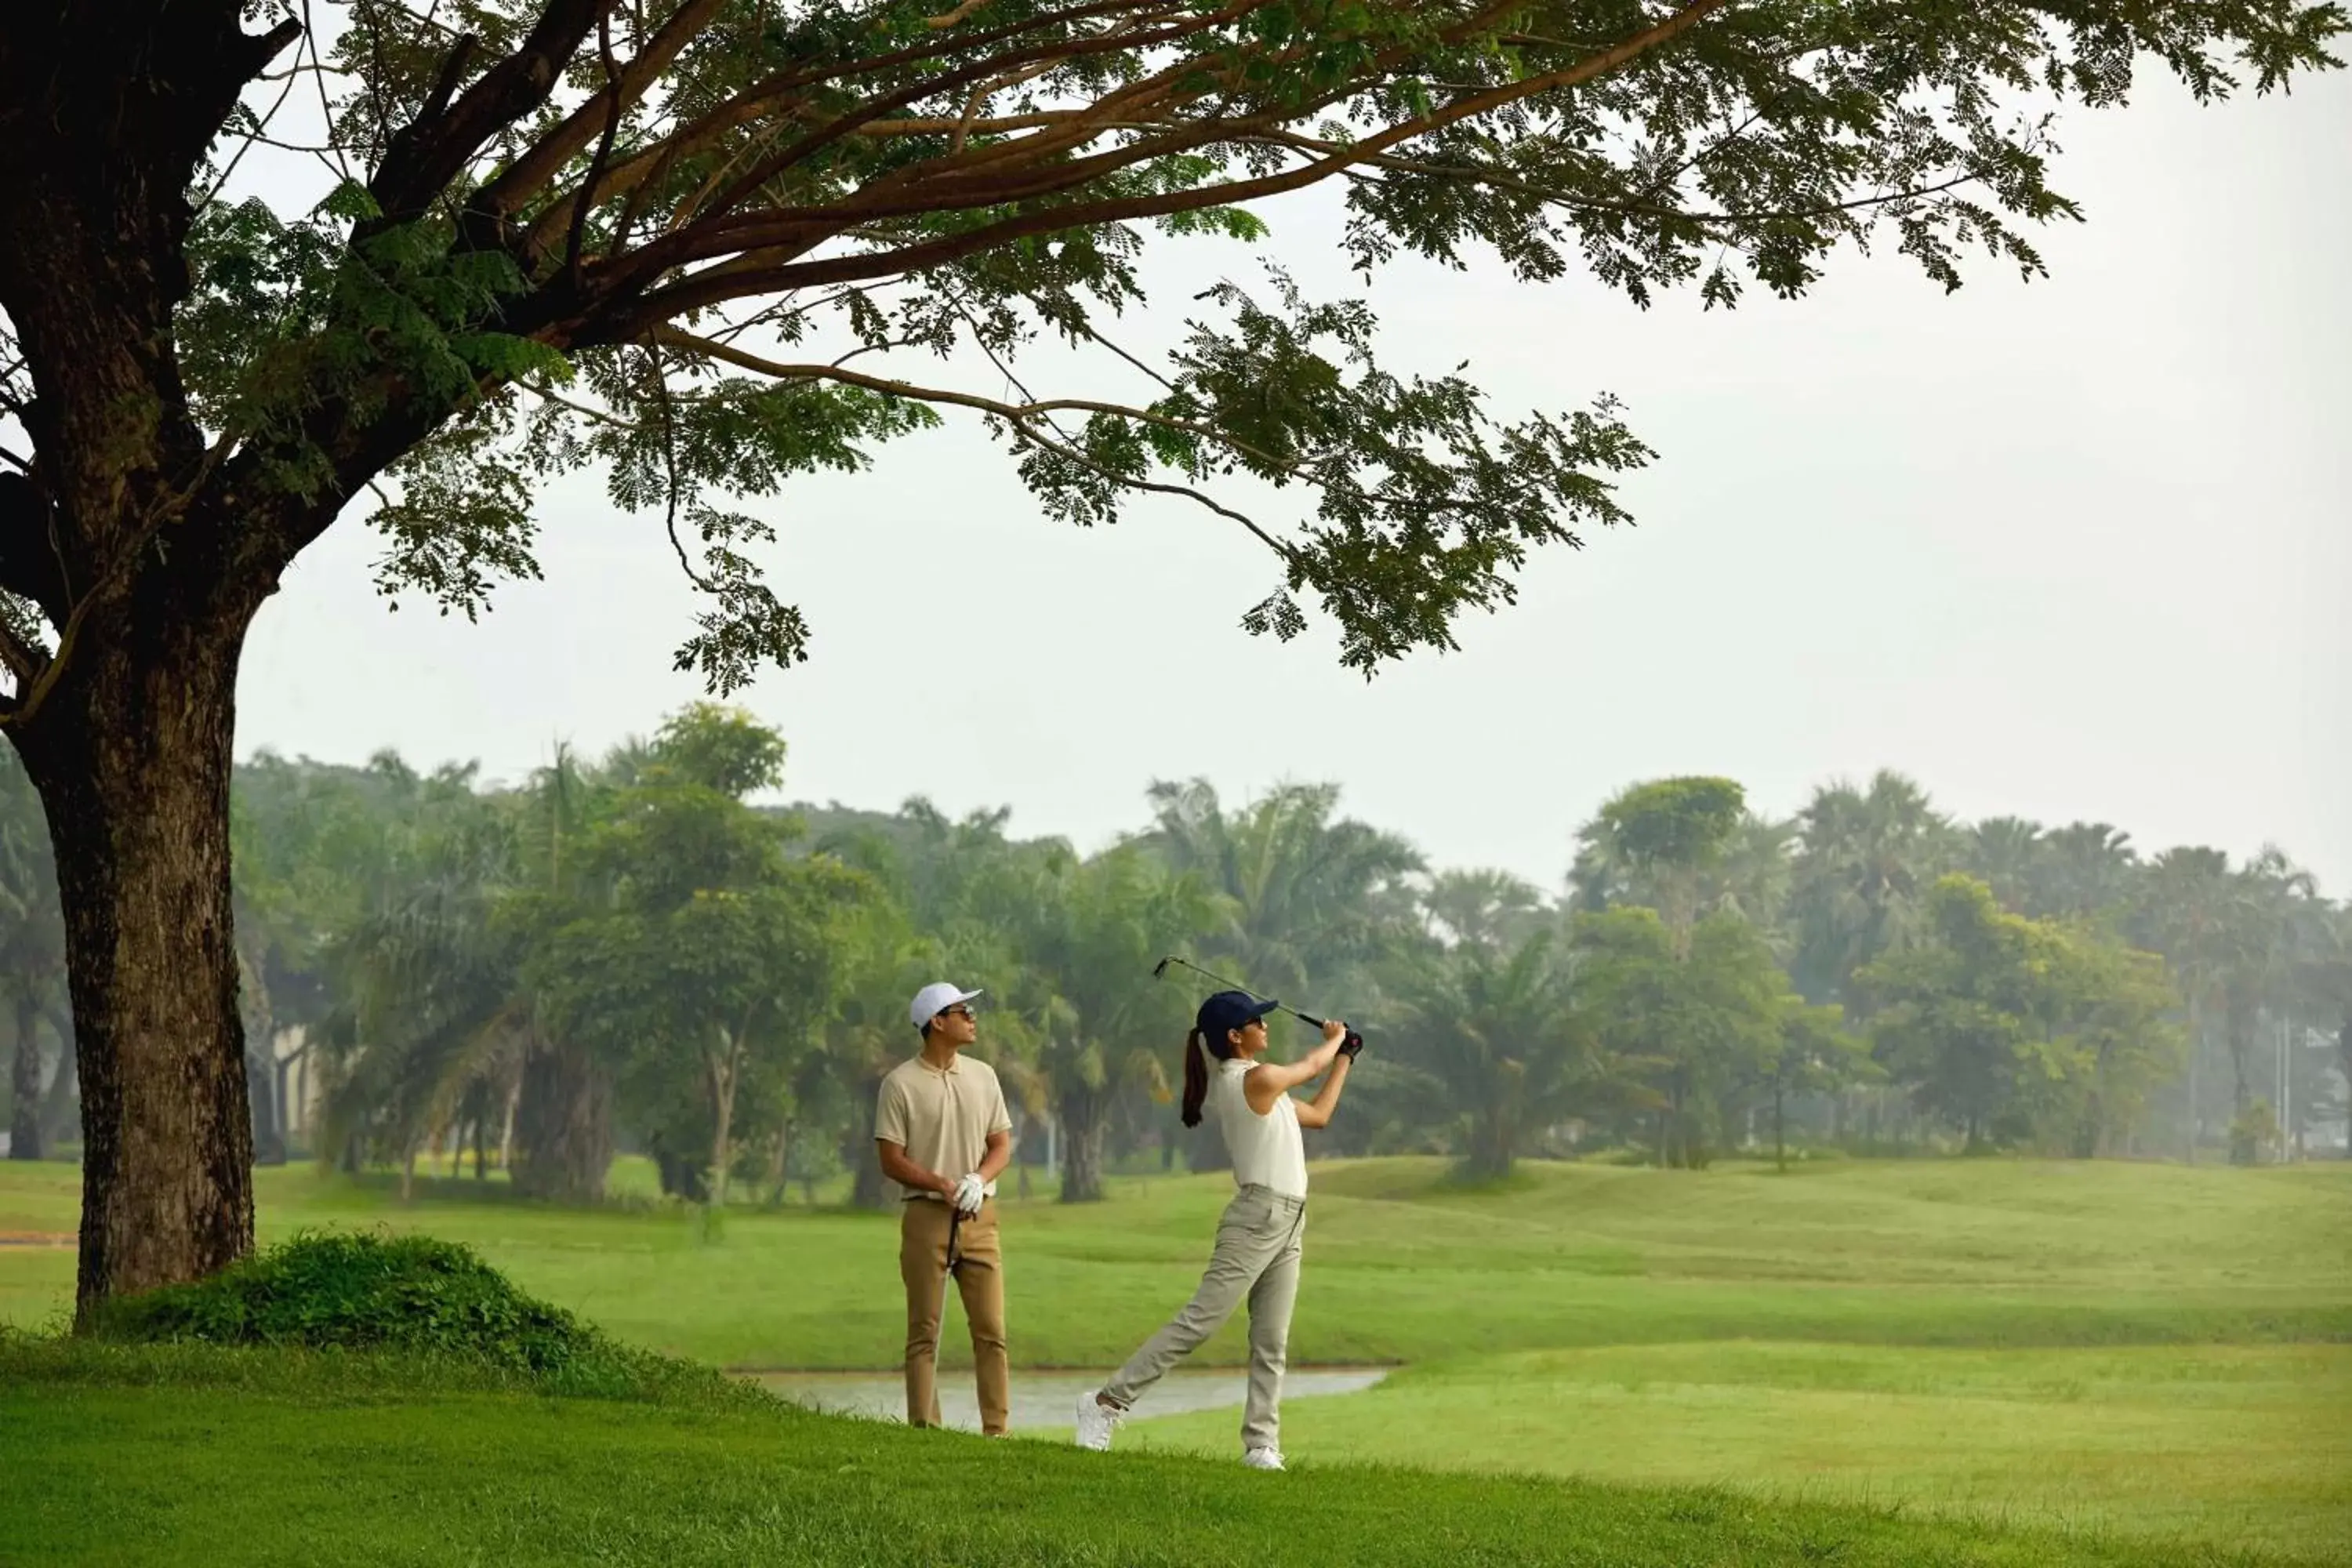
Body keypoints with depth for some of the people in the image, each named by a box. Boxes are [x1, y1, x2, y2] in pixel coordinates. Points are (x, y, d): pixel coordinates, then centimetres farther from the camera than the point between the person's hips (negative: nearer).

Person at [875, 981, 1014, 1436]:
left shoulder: (983, 1076, 12)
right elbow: (891, 1160, -5)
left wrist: (977, 1179, -9)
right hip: (926, 1215, -4)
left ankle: (997, 1430, 3)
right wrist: (944, 1185, -17)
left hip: (980, 1216, 4)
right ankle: (923, 1429, -1)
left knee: (991, 1330, 0)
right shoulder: (901, 1084, -2)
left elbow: (1002, 1144, 12)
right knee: (924, 1332, -2)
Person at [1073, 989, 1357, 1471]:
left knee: (1271, 1342, 5)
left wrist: (1344, 1058, 30)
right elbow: (1312, 1065, 5)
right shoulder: (1258, 1079, -12)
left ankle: (1261, 1444, 5)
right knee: (1198, 1322, -11)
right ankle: (1108, 1401, -9)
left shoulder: (1238, 1083, 16)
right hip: (1258, 1218, -10)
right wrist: (1335, 1040, 26)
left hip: (1286, 1225, 10)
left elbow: (1318, 1114, 26)